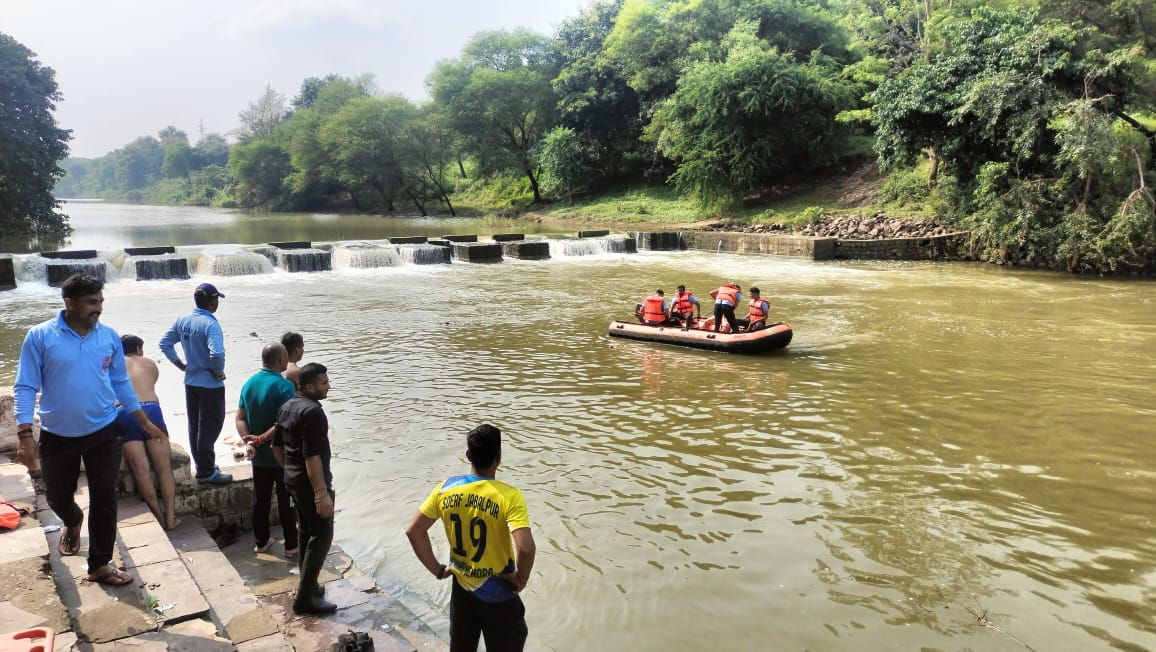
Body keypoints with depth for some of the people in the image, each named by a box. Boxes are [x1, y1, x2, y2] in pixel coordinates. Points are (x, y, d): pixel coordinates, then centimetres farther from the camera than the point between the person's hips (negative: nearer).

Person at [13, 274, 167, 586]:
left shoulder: (110, 337, -3)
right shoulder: (40, 336, -11)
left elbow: (121, 383, 7)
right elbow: (25, 387, -9)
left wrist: (146, 423, 7)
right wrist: (25, 434, -17)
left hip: (103, 433, 1)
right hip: (57, 437, -1)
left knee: (104, 499, 3)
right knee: (57, 496, 18)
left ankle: (100, 564, 17)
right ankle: (73, 521, 53)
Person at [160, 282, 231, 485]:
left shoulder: (182, 321, 4)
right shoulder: (210, 324, -20)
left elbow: (165, 343, 11)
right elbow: (217, 353, -32)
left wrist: (180, 364, 12)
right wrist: (219, 372, -16)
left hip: (190, 382, 8)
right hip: (210, 384, -8)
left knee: (195, 426, 15)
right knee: (210, 428, 1)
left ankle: (201, 467, 27)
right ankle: (207, 473, 7)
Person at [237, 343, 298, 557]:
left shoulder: (249, 384, 2)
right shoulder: (284, 386, -20)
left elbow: (240, 418, -1)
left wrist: (249, 442, -11)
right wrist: (261, 440, -18)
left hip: (258, 456, 6)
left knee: (260, 499, 17)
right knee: (286, 501, 6)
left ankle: (261, 541, 28)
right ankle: (291, 545, 15)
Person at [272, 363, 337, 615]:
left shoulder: (286, 407, 9)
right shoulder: (313, 411, -22)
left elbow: (277, 446, 16)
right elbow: (312, 456, -26)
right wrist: (322, 493, -25)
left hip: (293, 479, 10)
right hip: (311, 482, -10)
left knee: (305, 531, 18)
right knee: (321, 535, -3)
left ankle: (308, 587, 28)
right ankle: (305, 598, -1)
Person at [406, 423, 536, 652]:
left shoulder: (446, 488, -9)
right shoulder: (509, 496, -24)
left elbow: (413, 531, -4)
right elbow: (525, 548, -35)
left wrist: (437, 569, 4)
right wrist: (521, 577, -15)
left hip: (462, 589, 4)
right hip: (498, 596, -4)